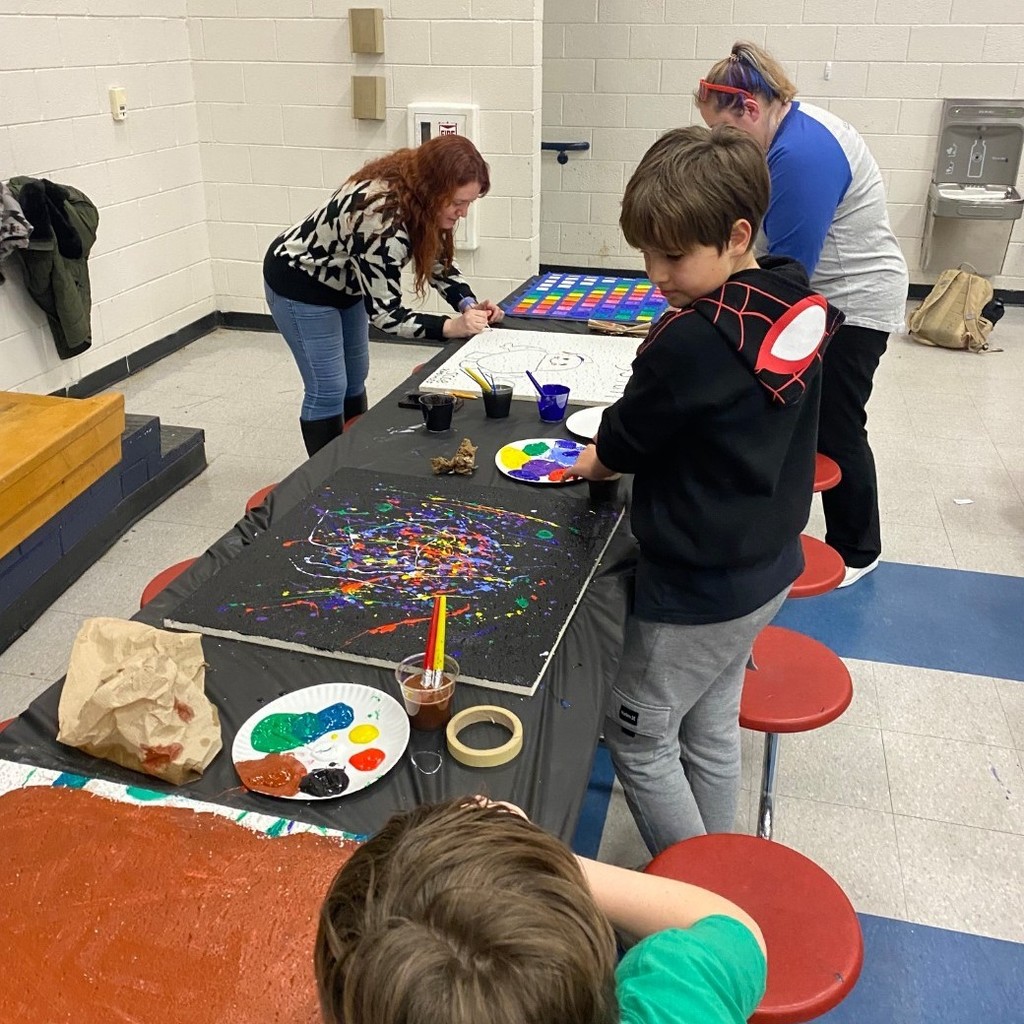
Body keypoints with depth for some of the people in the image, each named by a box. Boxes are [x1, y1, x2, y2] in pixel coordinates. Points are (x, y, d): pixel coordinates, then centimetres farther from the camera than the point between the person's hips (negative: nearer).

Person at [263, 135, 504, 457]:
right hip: (299, 283, -9)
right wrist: (451, 326, -39)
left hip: (343, 282, 9)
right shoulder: (383, 221, -38)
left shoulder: (420, 201, -13)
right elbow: (383, 312, -34)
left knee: (355, 379, 16)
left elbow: (439, 262, -1)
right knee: (329, 388, -6)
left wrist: (469, 304, -17)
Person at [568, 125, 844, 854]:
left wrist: (594, 460, 8)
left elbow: (625, 441, -13)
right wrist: (623, 456, 6)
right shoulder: (800, 311, -1)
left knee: (637, 737, 11)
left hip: (699, 586, -8)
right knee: (712, 729, 22)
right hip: (766, 567, 9)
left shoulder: (694, 338, -28)